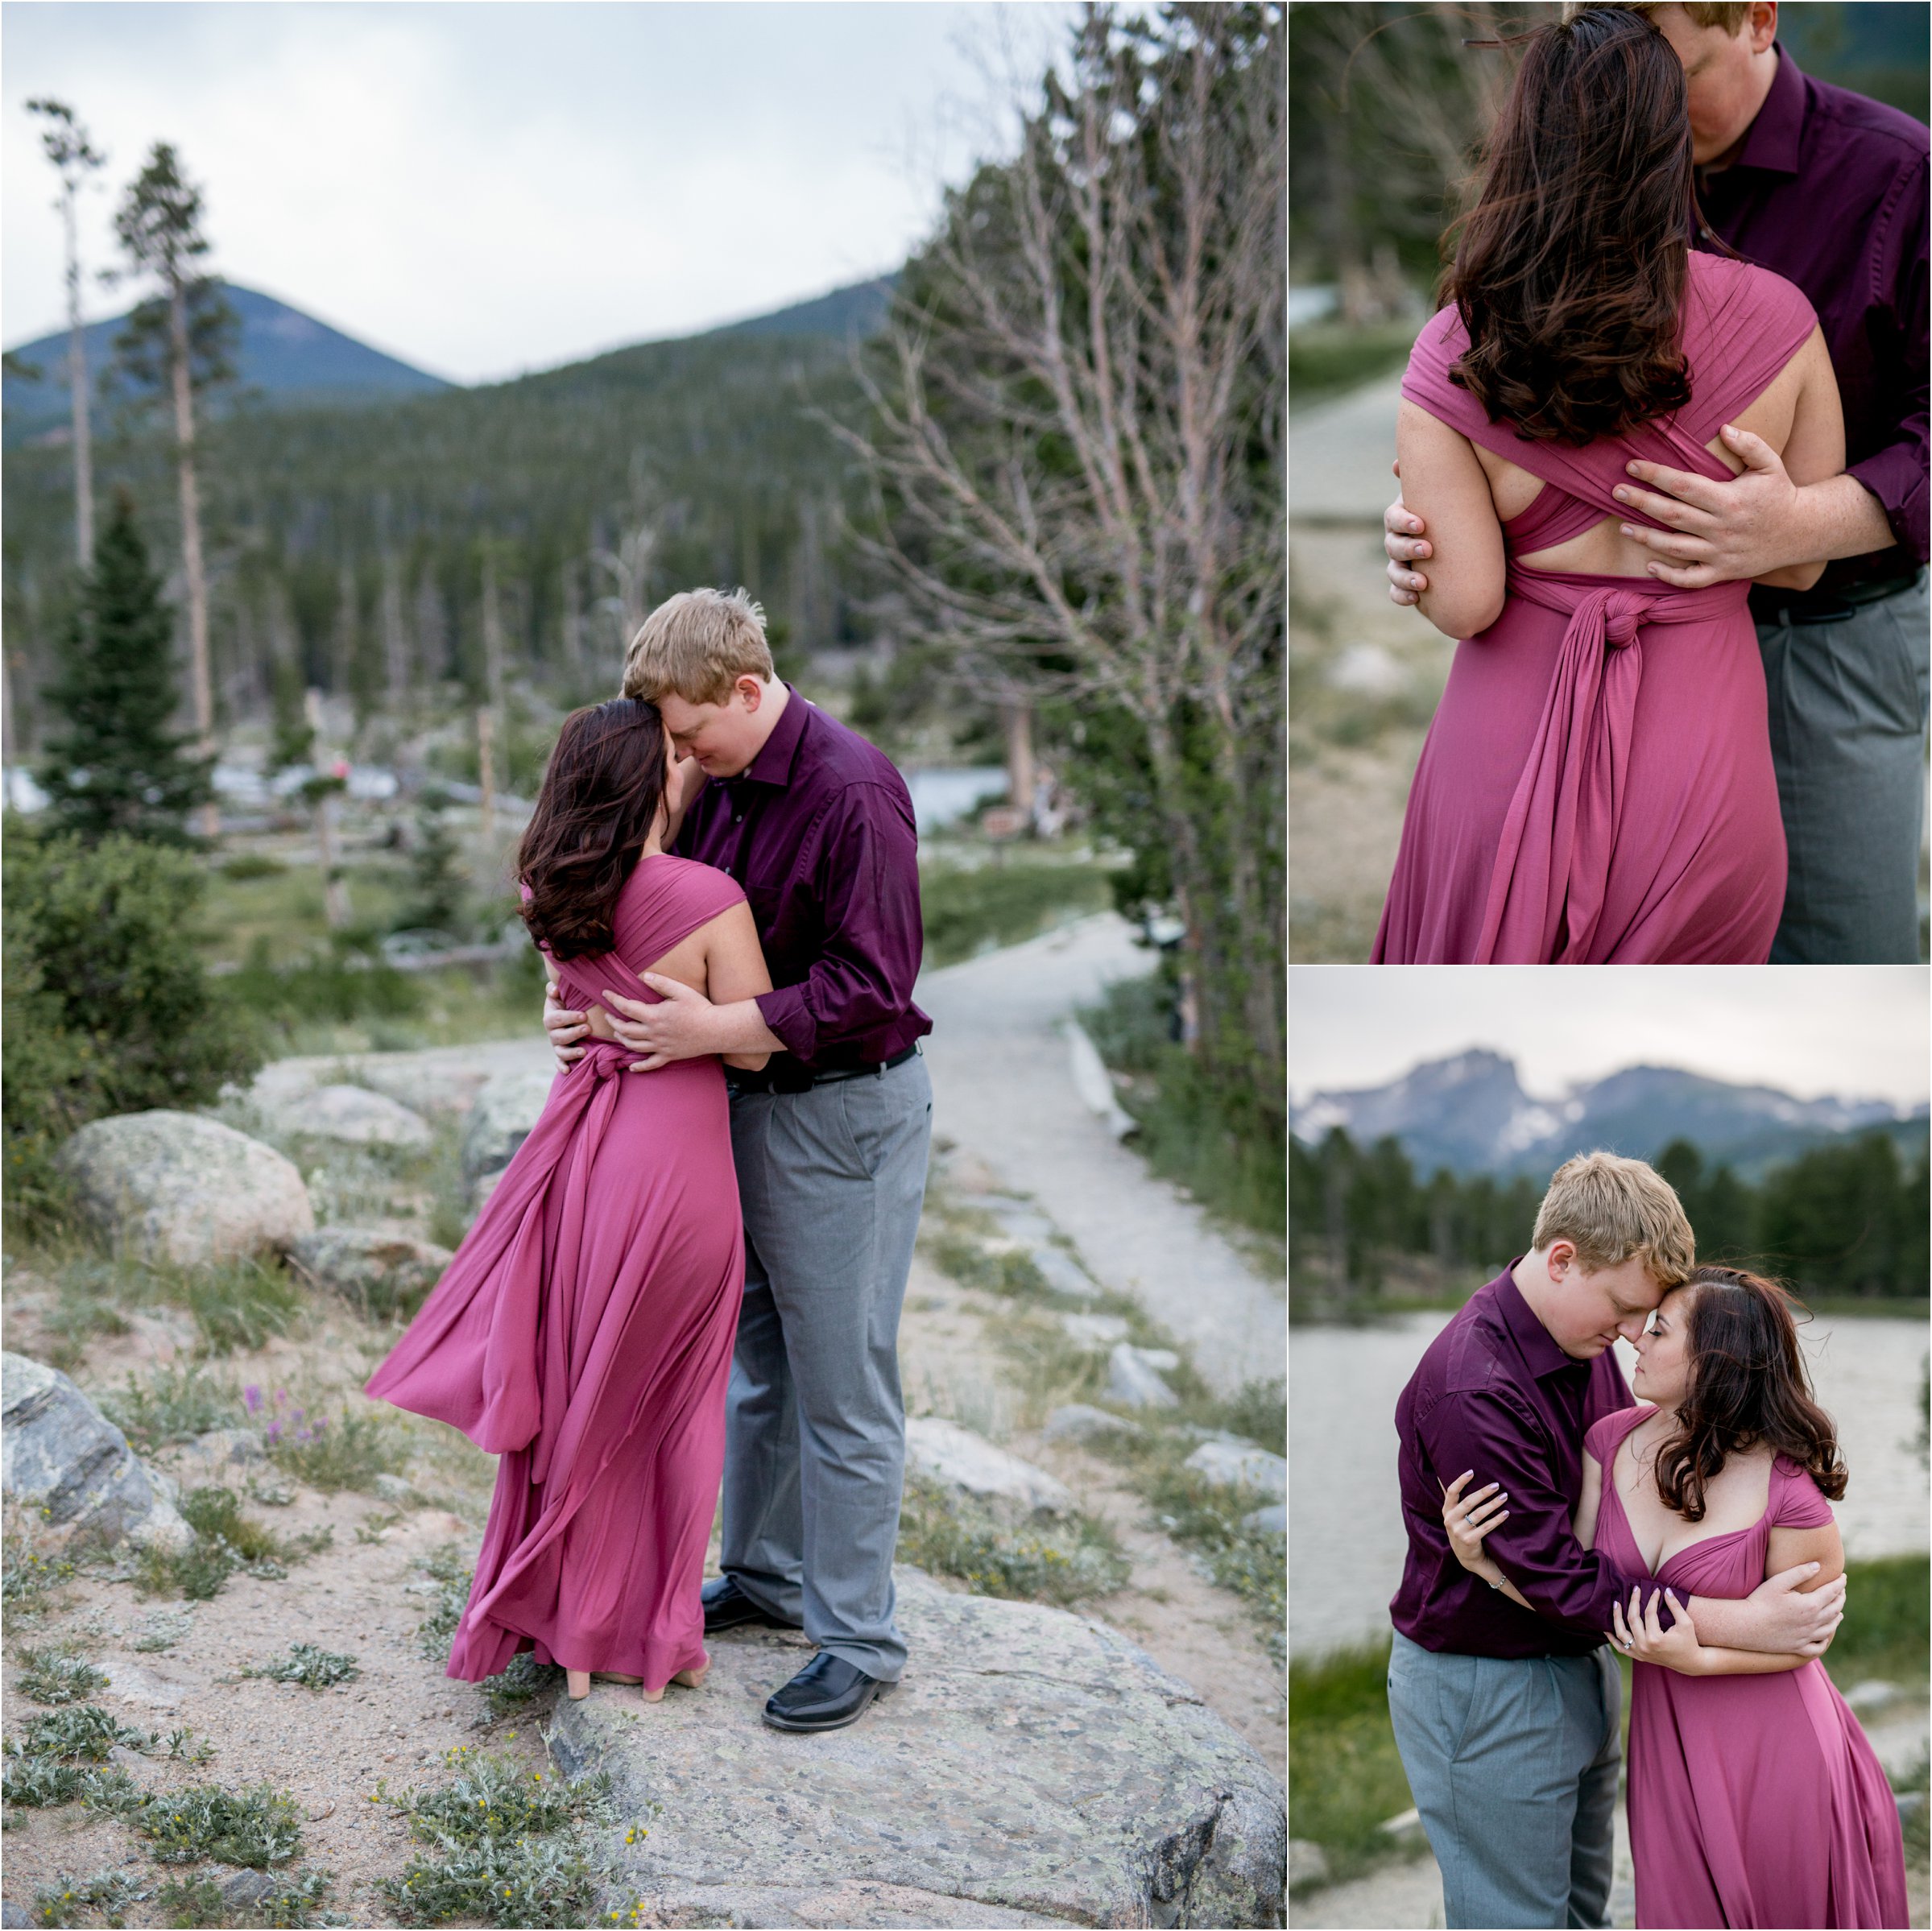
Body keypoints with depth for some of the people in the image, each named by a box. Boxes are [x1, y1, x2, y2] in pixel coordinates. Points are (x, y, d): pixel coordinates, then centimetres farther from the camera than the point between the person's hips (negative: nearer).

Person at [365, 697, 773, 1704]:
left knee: (572, 1388, 19)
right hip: (673, 1161, -5)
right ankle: (648, 1638, 24)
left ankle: (562, 1620, 31)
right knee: (665, 1403, 11)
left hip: (581, 1150, 5)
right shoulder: (707, 898, -19)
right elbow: (754, 1045, -13)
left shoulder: (555, 900, 0)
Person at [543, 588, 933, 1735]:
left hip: (845, 1111, -8)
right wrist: (583, 996, -4)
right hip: (747, 1098, 8)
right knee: (759, 1358, 20)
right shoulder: (715, 784, 5)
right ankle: (766, 1574, 37)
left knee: (841, 1383, 0)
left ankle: (860, 1640, 12)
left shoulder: (854, 792, -21)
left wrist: (718, 1028, -27)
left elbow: (873, 985, -25)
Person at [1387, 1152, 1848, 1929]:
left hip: (1575, 1657, 9)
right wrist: (1741, 1624, -28)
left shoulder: (1584, 1337, -2)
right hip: (1483, 1684, -8)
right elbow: (1555, 1577, -28)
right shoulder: (1470, 1390, -30)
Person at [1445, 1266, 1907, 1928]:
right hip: (1668, 1741, 5)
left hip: (1768, 1743, -4)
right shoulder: (1612, 1441, -6)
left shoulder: (1786, 1488, -23)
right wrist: (1482, 1564, -20)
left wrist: (1697, 1659, -23)